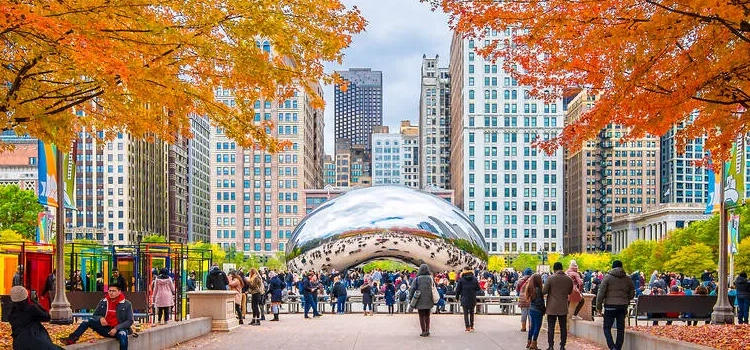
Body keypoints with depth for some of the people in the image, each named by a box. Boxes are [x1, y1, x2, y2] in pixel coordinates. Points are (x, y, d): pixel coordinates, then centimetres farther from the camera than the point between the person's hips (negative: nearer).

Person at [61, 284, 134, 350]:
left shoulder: (126, 304, -5)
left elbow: (130, 321, -5)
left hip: (118, 329, -4)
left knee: (123, 334, -39)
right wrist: (100, 318, -13)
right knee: (89, 321, -16)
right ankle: (71, 339, -23)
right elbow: (94, 316, 12)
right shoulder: (103, 302, 6)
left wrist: (116, 328, -19)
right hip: (105, 328, 4)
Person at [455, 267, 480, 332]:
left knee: (466, 313, 2)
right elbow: (478, 288, 3)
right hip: (473, 299, 2)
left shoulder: (461, 280, -7)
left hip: (464, 299, -2)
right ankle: (472, 326, 15)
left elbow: (458, 289, -2)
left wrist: (457, 297, 11)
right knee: (471, 312, 14)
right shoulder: (474, 279, -2)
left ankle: (467, 327, -5)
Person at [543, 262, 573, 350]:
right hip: (563, 307, 3)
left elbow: (544, 291, -9)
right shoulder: (569, 279, -1)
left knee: (551, 327, 3)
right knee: (563, 327, 9)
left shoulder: (551, 278, -12)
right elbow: (570, 292, 12)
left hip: (552, 307, -3)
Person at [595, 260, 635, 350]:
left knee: (607, 328, 1)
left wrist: (598, 306, -2)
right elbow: (632, 293, 15)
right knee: (621, 329, 10)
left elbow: (601, 293, -8)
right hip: (623, 306, 4)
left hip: (610, 306, -4)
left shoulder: (607, 277, -5)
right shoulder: (627, 279, 7)